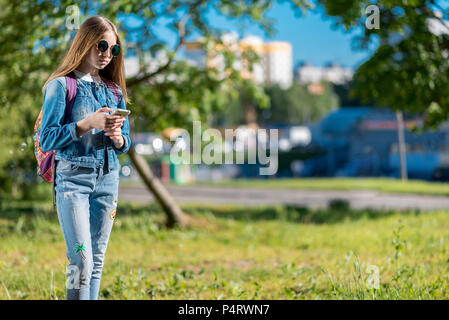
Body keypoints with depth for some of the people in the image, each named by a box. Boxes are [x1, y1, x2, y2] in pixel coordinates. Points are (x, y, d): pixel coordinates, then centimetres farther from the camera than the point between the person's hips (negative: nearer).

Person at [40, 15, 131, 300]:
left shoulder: (114, 90, 14)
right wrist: (88, 123, -19)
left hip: (108, 179, 5)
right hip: (73, 178, -5)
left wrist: (118, 137, -7)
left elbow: (126, 143, 17)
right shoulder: (61, 85, -2)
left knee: (97, 261, 5)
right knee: (81, 262, -14)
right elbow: (47, 140, -9)